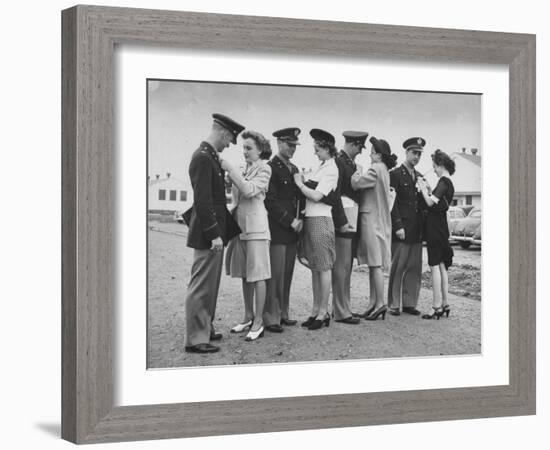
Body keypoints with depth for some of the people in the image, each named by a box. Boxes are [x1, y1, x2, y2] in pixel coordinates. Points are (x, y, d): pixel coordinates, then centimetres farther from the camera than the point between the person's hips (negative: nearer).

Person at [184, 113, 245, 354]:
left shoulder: (210, 157, 14)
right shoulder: (202, 158, -17)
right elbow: (202, 201, -22)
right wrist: (214, 234, -22)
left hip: (214, 232, 10)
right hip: (207, 234, -10)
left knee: (209, 286, 17)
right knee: (201, 286, -4)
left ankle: (205, 329, 28)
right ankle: (195, 339, 2)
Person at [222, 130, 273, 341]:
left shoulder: (264, 169, -5)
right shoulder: (244, 169, 16)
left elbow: (250, 190, -20)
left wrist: (230, 170, -18)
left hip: (255, 225, -8)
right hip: (240, 224, 8)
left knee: (257, 275, -5)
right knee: (245, 274, 12)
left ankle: (258, 322, -2)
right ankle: (248, 317, 20)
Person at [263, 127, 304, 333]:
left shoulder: (294, 169, 18)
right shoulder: (271, 168, -7)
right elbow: (271, 201, -13)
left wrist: (299, 219, 6)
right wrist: (289, 221, -13)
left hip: (292, 229, 8)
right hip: (276, 229, -7)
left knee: (287, 274, 10)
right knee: (275, 274, -7)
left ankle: (283, 313, 17)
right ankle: (271, 317, -3)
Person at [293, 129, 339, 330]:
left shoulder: (331, 170, -10)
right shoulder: (321, 168, 16)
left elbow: (316, 196, -17)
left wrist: (300, 184, -6)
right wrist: (302, 183, 2)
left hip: (321, 220, -9)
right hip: (310, 219, 9)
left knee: (323, 267, -4)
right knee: (315, 268, 11)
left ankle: (323, 312, 0)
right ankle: (316, 310, 16)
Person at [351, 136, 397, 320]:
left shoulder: (376, 169, -15)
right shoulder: (383, 170, 15)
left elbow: (356, 183, -22)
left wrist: (357, 172, -4)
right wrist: (360, 175, 7)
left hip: (372, 219, -10)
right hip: (378, 220, 10)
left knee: (375, 264, -7)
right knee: (373, 264, 11)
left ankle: (380, 303, -6)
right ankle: (373, 302, 14)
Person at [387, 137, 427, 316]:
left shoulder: (419, 177, 17)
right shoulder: (395, 174, -4)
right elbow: (392, 203, -9)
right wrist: (398, 226, -14)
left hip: (416, 231, 6)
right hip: (401, 230, -6)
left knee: (414, 268, 6)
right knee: (398, 268, -3)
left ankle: (409, 303, 13)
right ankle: (394, 304, 4)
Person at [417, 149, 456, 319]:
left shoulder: (443, 182, -14)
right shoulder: (449, 183, 15)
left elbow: (431, 202, -22)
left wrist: (423, 189, -8)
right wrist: (428, 190, 12)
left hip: (435, 227, -10)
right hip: (441, 227, 10)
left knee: (435, 266, -9)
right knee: (442, 266, 12)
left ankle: (437, 307, -9)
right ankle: (445, 304, 16)